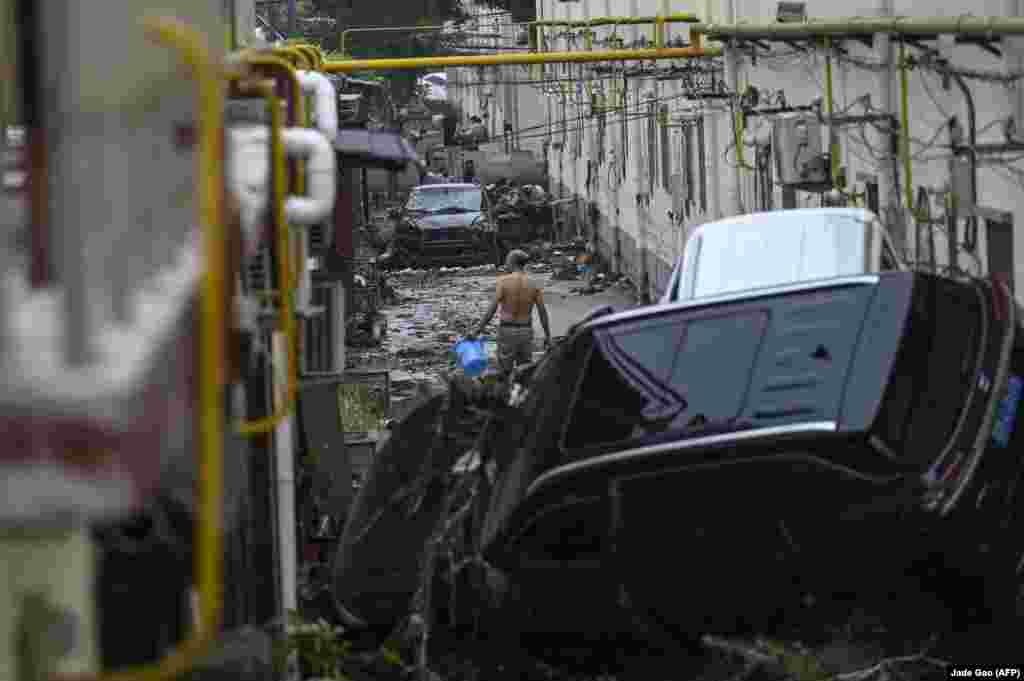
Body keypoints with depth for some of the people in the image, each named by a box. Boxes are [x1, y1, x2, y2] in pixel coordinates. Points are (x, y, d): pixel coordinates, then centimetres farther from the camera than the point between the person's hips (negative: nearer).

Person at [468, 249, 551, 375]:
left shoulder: (503, 281, -12)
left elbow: (493, 308, -18)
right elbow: (542, 312, -4)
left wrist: (478, 330, -15)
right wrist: (548, 336, 5)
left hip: (507, 332, -3)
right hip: (526, 332, 3)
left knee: (505, 375, 9)